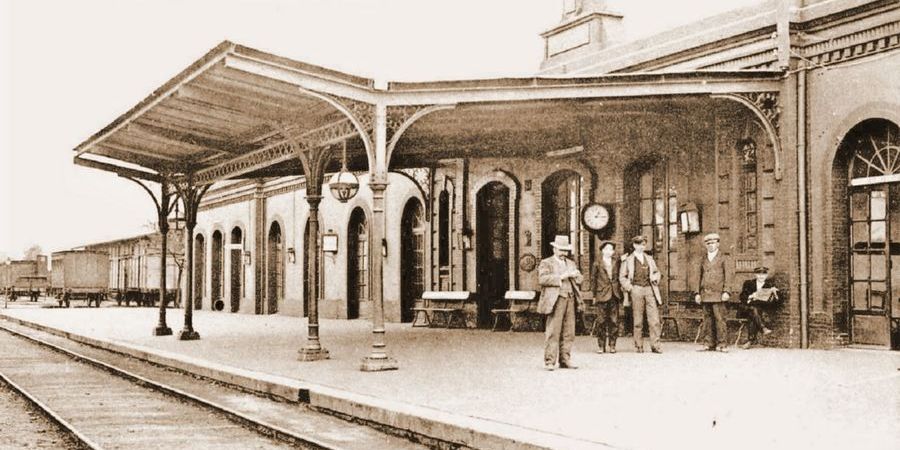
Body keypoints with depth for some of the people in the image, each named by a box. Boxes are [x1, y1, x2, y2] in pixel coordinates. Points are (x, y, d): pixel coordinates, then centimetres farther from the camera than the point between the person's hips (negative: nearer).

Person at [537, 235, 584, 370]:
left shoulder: (571, 263, 24)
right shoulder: (546, 263, 4)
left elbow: (580, 279, 18)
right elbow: (542, 279, -11)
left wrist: (574, 275, -5)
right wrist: (561, 276, -15)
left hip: (570, 300, 6)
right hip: (556, 300, -6)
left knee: (568, 332, 5)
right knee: (553, 332, -9)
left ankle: (565, 360, 11)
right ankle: (549, 361, -6)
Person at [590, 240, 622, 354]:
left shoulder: (616, 262, 11)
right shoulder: (597, 264, 4)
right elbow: (593, 280, 6)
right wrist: (594, 296, 3)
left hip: (614, 294, 2)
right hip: (602, 294, -2)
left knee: (614, 321, 1)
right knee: (602, 321, -3)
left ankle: (612, 345, 8)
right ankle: (601, 346, 4)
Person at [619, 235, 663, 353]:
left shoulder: (649, 259, 18)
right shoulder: (628, 260, 7)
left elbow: (657, 272, 25)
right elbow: (622, 277, 6)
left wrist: (655, 277, 3)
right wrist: (629, 287, -7)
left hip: (649, 289, 3)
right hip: (636, 290, -3)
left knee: (654, 319, -6)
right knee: (638, 320, 0)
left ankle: (655, 345, -3)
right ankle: (639, 346, 7)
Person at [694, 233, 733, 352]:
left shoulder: (723, 258, 6)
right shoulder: (703, 260, 17)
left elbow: (728, 276, 1)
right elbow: (700, 277, 17)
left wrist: (726, 292, -10)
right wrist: (697, 293, 9)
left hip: (717, 294, -4)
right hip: (705, 295, 4)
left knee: (719, 319, -9)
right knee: (708, 320, 4)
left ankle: (722, 344, -6)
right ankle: (711, 344, 8)